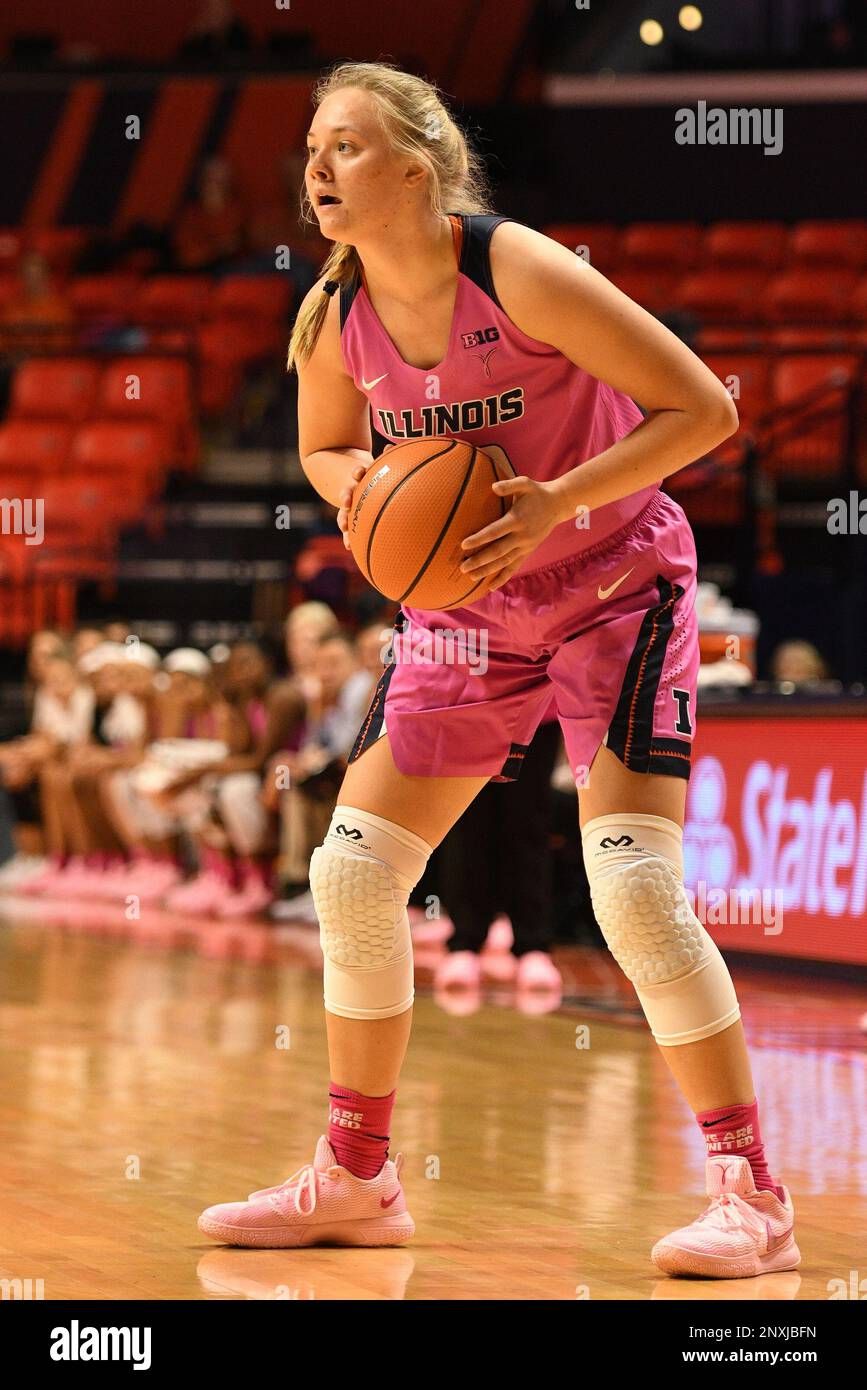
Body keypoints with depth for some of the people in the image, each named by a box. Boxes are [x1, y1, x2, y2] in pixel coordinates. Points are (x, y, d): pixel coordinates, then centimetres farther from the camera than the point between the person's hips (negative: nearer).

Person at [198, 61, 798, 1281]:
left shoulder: (520, 274, -25)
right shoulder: (334, 318, -7)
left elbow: (703, 409, -22)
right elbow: (325, 450, 13)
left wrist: (558, 503, -30)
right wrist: (361, 491, -10)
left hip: (618, 591, -6)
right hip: (469, 605, 6)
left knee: (635, 888, -19)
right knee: (352, 871, 2)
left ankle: (752, 1200, -9)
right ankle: (355, 1182, 17)